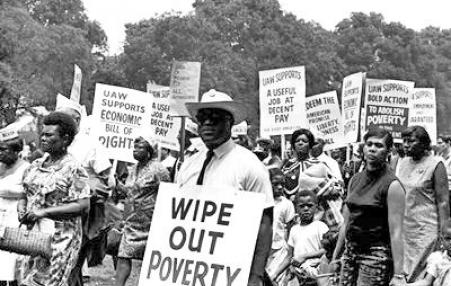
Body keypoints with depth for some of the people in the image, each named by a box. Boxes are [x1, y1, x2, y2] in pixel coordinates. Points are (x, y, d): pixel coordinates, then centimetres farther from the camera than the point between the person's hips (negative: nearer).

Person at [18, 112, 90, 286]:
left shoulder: (73, 169, -9)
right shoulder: (36, 165, 12)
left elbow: (82, 205, -17)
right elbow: (25, 193, 21)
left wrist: (44, 212, -20)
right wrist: (21, 207, -4)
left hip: (59, 236, -7)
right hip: (33, 233, 7)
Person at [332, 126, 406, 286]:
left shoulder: (392, 185, -10)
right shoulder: (355, 180, 9)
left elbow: (395, 232, -16)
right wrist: (334, 258, 16)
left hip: (377, 255, -6)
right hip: (350, 251, 6)